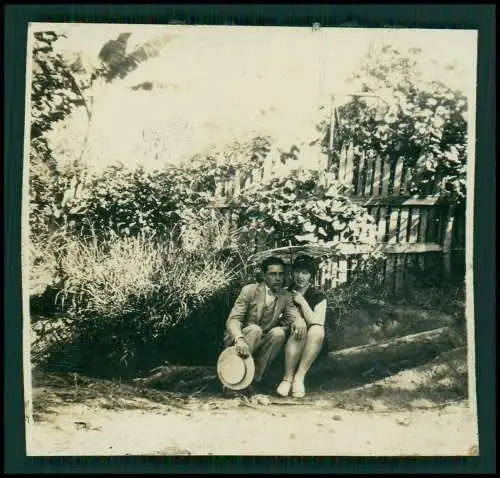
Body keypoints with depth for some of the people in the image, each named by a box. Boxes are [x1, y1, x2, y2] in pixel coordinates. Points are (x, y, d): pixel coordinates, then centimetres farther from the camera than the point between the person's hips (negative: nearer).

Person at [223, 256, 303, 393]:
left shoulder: (286, 296, 2)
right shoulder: (250, 290, -10)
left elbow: (294, 316, -10)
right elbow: (233, 320, -17)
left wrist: (299, 322, -36)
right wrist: (239, 340, -38)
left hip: (261, 345, 3)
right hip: (238, 342, -3)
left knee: (279, 333, -24)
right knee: (254, 329, -32)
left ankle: (255, 378, -16)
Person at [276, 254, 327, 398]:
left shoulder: (318, 295, -3)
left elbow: (318, 323, -17)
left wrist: (302, 301, -18)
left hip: (312, 345, 0)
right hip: (288, 340, 0)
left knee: (318, 330, -33)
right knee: (297, 332, -34)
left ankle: (299, 377, -29)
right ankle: (288, 378, -25)